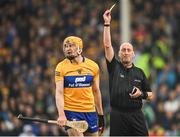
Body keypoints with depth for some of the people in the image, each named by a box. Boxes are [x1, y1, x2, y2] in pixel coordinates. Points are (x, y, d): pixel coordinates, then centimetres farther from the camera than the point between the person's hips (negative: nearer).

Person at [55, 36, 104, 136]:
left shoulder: (93, 66, 5)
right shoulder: (61, 67, -3)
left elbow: (96, 91, 14)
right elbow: (59, 93, -8)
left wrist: (101, 115, 13)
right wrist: (61, 115, -21)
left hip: (90, 112, 3)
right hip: (71, 112, -3)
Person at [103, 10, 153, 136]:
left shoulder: (139, 72, 12)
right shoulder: (114, 67, 7)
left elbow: (150, 95, 16)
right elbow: (107, 45, -3)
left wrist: (142, 94, -6)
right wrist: (107, 24, -7)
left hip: (136, 115, 1)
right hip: (118, 115, -1)